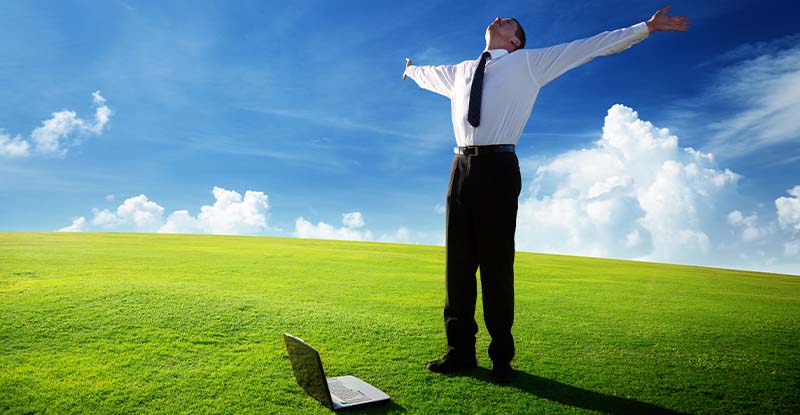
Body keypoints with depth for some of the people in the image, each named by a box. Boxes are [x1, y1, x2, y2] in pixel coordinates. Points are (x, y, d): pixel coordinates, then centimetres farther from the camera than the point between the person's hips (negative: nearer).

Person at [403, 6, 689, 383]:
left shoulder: (529, 63, 13)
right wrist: (411, 70, 65)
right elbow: (429, 75, 47)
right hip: (462, 166, 4)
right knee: (458, 261, 3)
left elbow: (591, 46, 12)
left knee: (496, 263, -4)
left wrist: (646, 27, 9)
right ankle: (460, 350, 13)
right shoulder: (460, 71, 25)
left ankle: (501, 356, 7)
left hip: (498, 167, -4)